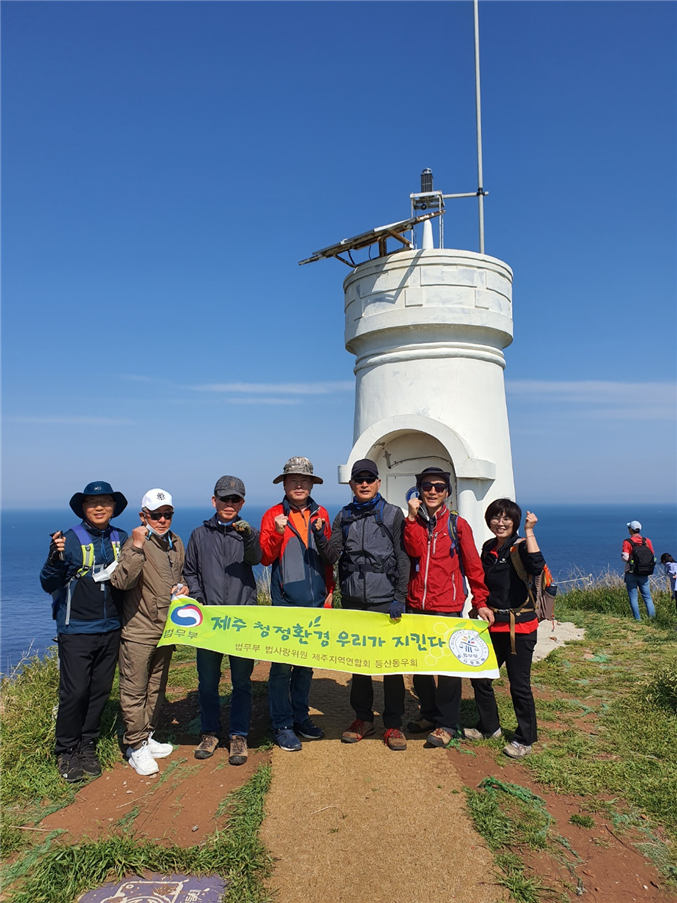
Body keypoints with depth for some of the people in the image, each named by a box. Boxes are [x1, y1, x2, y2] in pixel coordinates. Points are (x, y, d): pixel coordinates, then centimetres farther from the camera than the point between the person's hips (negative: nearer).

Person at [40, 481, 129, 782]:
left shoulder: (122, 539, 4)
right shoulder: (70, 539, -6)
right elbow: (48, 585, -6)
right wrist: (55, 558, -23)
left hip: (111, 630, 4)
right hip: (76, 630, -4)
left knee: (100, 691, 12)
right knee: (74, 692, -2)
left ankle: (87, 746, 28)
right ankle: (66, 752, 18)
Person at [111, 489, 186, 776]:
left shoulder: (176, 544, 7)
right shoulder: (136, 543, -14)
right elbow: (122, 581, -29)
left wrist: (182, 588, 2)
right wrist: (136, 548, -37)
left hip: (166, 630, 7)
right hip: (139, 631, -7)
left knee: (156, 688, 18)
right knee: (134, 691, 2)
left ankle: (147, 737, 32)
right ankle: (135, 746, 16)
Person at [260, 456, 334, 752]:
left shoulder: (320, 514, 9)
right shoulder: (273, 515, -1)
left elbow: (328, 558, 13)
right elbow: (265, 557, -6)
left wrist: (329, 591, 5)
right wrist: (277, 533, -20)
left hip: (315, 603, 4)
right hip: (286, 602, -4)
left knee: (307, 663, 14)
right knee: (282, 665, 1)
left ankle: (300, 716, 28)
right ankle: (282, 724, 14)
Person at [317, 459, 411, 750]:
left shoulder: (393, 514, 2)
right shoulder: (344, 516, 10)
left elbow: (403, 559, -1)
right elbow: (333, 555, 2)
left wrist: (399, 598, -8)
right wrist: (321, 540, -18)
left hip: (385, 601, -3)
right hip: (352, 601, 3)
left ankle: (393, 724, 16)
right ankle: (363, 718, 27)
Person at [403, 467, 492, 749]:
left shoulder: (457, 524, 0)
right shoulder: (412, 523, 8)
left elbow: (473, 565, 0)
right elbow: (415, 551, -12)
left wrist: (480, 602, -4)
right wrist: (413, 517, -15)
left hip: (447, 608, -3)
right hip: (415, 606, 4)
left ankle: (447, 724, 17)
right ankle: (430, 714, 32)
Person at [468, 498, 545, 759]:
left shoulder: (520, 547, -11)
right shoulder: (488, 548, 8)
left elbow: (537, 566, -34)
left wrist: (529, 531, -29)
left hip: (519, 626, -7)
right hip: (493, 624, 7)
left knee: (519, 685, 4)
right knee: (479, 677, 13)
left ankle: (525, 739, 22)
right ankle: (489, 727, 33)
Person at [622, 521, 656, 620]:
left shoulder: (627, 542, -12)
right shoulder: (647, 540, 1)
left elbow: (625, 557, -17)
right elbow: (652, 556, 4)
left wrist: (622, 553, 3)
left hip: (631, 573, -3)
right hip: (644, 574, 3)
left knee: (633, 597, 5)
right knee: (647, 596, 10)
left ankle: (637, 618, 5)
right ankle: (652, 616, 4)